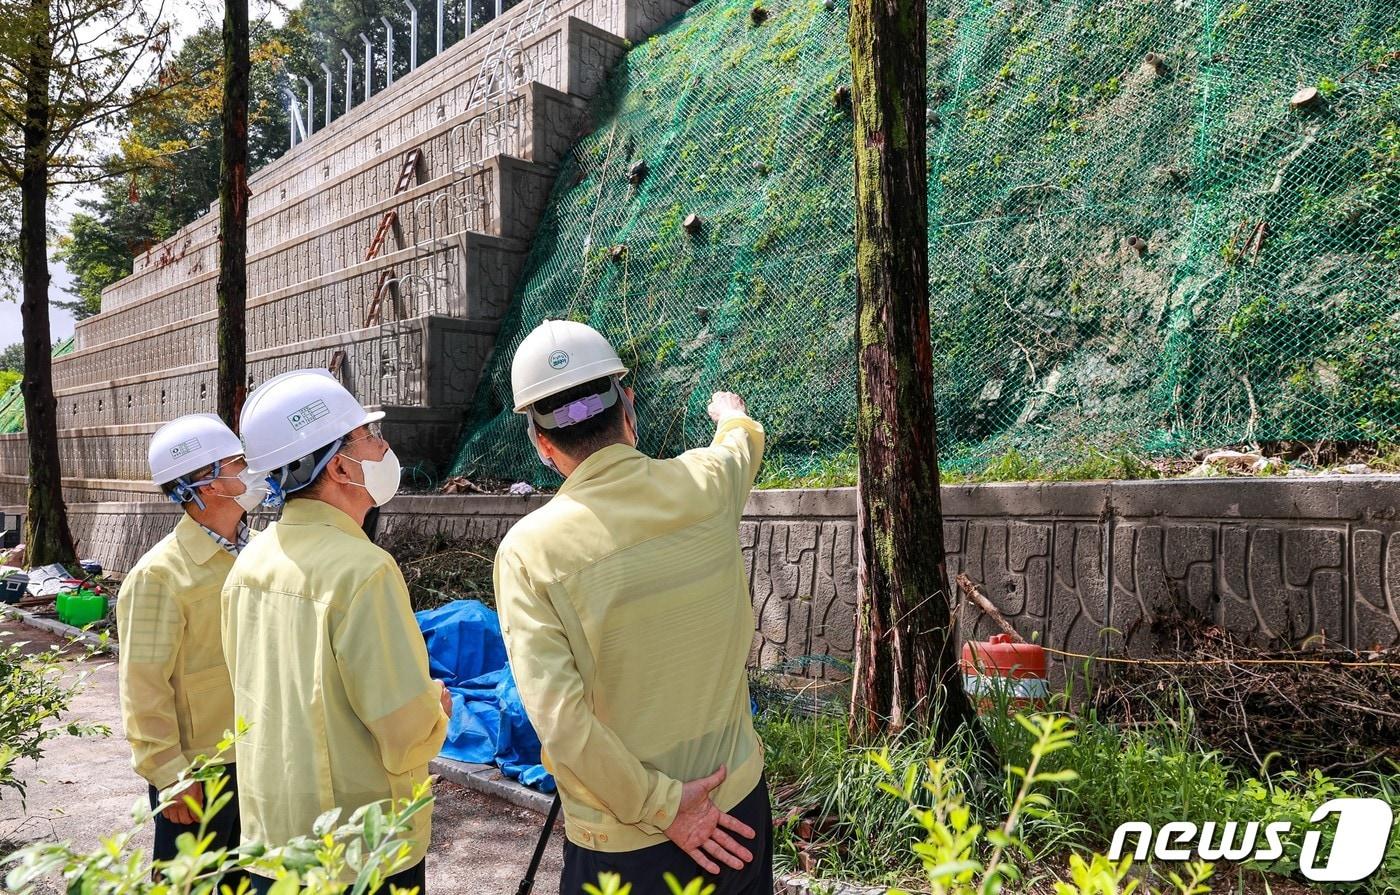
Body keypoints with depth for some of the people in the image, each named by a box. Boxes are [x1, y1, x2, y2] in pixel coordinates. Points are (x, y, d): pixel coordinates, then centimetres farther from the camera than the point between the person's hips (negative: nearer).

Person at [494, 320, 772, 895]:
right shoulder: (705, 485, -9)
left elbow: (558, 719, -22)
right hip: (738, 799, 3)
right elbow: (743, 443, 16)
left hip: (623, 842, -3)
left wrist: (659, 806, -11)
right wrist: (731, 413, 38)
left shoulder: (528, 550, -17)